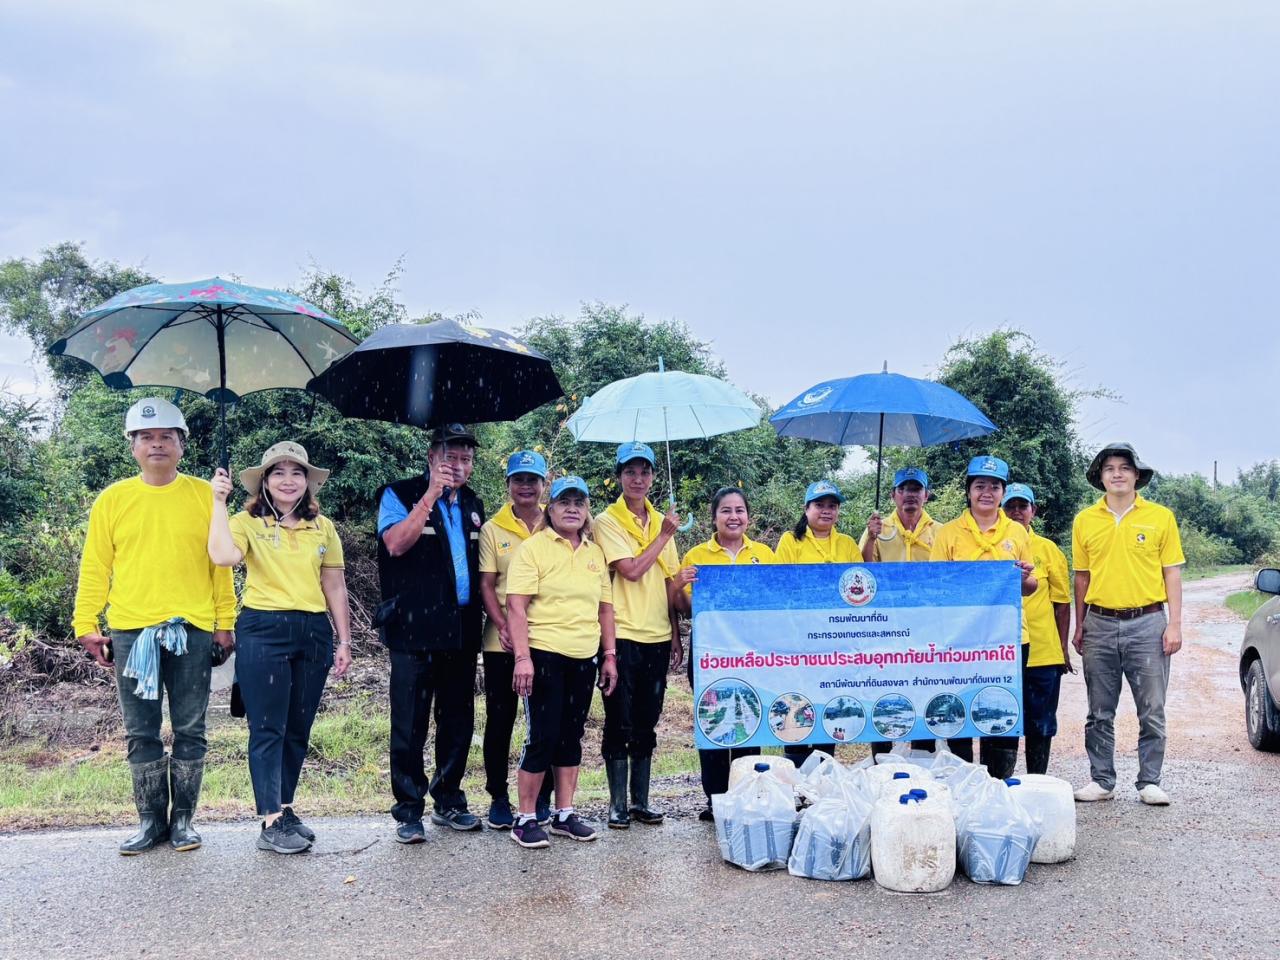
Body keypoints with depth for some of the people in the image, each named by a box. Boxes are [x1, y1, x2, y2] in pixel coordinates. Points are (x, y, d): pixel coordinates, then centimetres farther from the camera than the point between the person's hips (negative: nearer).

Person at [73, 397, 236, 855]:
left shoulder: (204, 496, 4)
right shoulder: (112, 500, 7)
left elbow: (220, 564, 3)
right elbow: (95, 567, 7)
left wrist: (225, 622, -2)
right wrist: (87, 624, 0)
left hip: (192, 631, -1)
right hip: (131, 631, 1)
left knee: (190, 731, 5)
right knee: (141, 734, 7)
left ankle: (183, 818, 16)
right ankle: (151, 820, 18)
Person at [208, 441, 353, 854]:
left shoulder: (322, 527, 10)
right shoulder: (248, 522, -1)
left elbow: (335, 587, 12)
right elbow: (223, 556, -23)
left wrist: (344, 641, 9)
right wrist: (219, 502, -17)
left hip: (313, 632, 4)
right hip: (263, 630, -4)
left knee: (298, 730, 10)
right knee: (268, 729, -4)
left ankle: (284, 810, 22)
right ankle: (272, 823, 0)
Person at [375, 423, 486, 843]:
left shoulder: (472, 504, 17)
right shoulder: (400, 494, -1)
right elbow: (395, 543, -19)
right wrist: (431, 495, -21)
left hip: (462, 630, 6)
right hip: (415, 630, -6)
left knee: (458, 721, 12)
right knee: (410, 725, -1)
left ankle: (449, 801, 25)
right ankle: (409, 810, 8)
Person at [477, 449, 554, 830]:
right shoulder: (493, 529, 3)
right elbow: (487, 585, 0)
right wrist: (502, 626, -14)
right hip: (503, 639, -1)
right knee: (500, 719, 4)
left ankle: (541, 798, 17)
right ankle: (498, 798, 15)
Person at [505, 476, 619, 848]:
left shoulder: (595, 553, 13)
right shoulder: (533, 548, -6)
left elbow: (604, 607, 17)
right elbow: (516, 606, -13)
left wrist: (610, 656, 11)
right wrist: (522, 657, -20)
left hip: (584, 659, 6)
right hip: (543, 655, -6)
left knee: (571, 737, 11)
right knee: (542, 737, -4)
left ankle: (564, 814, 21)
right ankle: (525, 819, 7)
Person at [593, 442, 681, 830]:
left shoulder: (661, 521, 12)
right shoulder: (607, 521, -5)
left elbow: (668, 582, 14)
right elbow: (631, 571, -16)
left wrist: (676, 634, 11)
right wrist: (664, 535, -10)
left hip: (657, 636, 5)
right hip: (623, 635, -5)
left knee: (646, 725, 10)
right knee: (620, 724, 1)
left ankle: (641, 801, 19)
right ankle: (618, 804, 10)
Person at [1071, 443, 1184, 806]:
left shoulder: (1160, 517, 2)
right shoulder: (1085, 520, 7)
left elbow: (1172, 572, 3)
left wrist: (1174, 624, -4)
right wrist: (1079, 627, 8)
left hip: (1148, 623, -2)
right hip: (1100, 624, 2)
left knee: (1152, 711, 3)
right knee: (1100, 712, 8)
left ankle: (1150, 782, 14)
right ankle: (1101, 780, 17)